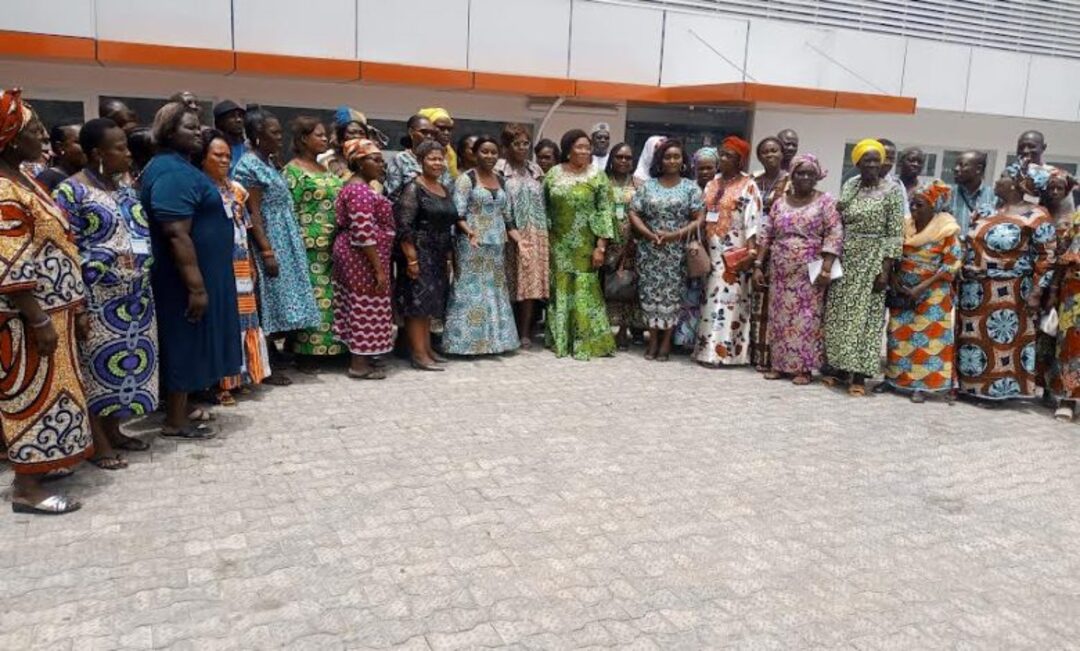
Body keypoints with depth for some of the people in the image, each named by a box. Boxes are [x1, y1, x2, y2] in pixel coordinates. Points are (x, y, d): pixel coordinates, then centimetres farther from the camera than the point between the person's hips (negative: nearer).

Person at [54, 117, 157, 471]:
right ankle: (98, 443, 11)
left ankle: (113, 431, 27)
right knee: (98, 364, 0)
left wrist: (143, 285, 15)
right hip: (97, 299, -7)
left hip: (134, 296, 8)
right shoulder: (72, 190, -11)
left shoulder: (124, 187, 12)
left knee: (125, 361, 13)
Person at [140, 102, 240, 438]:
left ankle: (180, 410, 28)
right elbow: (176, 234, -26)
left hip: (191, 273, 10)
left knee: (188, 344, 17)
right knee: (185, 343, -2)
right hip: (186, 277, -10)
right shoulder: (173, 173, -19)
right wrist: (197, 286, -26)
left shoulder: (177, 167, 14)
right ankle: (175, 421, 8)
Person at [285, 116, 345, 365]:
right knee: (310, 296, -5)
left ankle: (326, 348, 17)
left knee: (331, 295, 9)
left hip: (332, 245, 8)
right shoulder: (293, 170, -6)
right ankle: (305, 354, 3)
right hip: (310, 247, -8)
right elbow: (289, 211, -11)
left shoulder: (325, 167, 17)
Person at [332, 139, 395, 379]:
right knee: (366, 307, -4)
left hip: (355, 255, 11)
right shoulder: (361, 191, -19)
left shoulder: (356, 187, 15)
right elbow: (364, 233, -25)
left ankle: (360, 358, 22)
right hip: (363, 257, -11)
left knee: (359, 307, 14)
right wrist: (379, 269, -23)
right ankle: (359, 364, 2)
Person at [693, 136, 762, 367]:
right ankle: (708, 347, 12)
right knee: (711, 296, 6)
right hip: (712, 249, 6)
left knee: (727, 295, -6)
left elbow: (752, 220, -10)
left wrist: (749, 251, -19)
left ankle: (718, 350, -4)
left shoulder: (748, 186, -3)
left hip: (733, 251, -6)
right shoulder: (712, 184, 15)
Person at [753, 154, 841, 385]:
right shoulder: (780, 202, 10)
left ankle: (804, 367, 5)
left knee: (806, 318, -2)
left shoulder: (825, 201, -1)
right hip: (781, 271, 4)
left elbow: (834, 235, -8)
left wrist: (826, 268, -17)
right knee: (780, 316, 6)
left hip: (809, 272, -4)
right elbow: (766, 234, 10)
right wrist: (759, 264, 3)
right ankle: (779, 364, 15)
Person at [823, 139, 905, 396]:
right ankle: (837, 366, 17)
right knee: (838, 313, 6)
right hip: (845, 257, 5)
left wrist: (885, 269, -14)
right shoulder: (849, 186, 8)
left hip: (873, 259, -4)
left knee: (865, 315, -3)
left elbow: (896, 233, -9)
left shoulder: (892, 190, -5)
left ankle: (859, 374, 2)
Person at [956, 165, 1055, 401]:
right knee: (971, 336, 11)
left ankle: (1004, 387, 15)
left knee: (1004, 341, 2)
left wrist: (1035, 292, -13)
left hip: (1010, 293, -6)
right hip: (975, 290, 6)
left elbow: (1047, 255, -10)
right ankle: (969, 383, 24)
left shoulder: (1035, 215, -8)